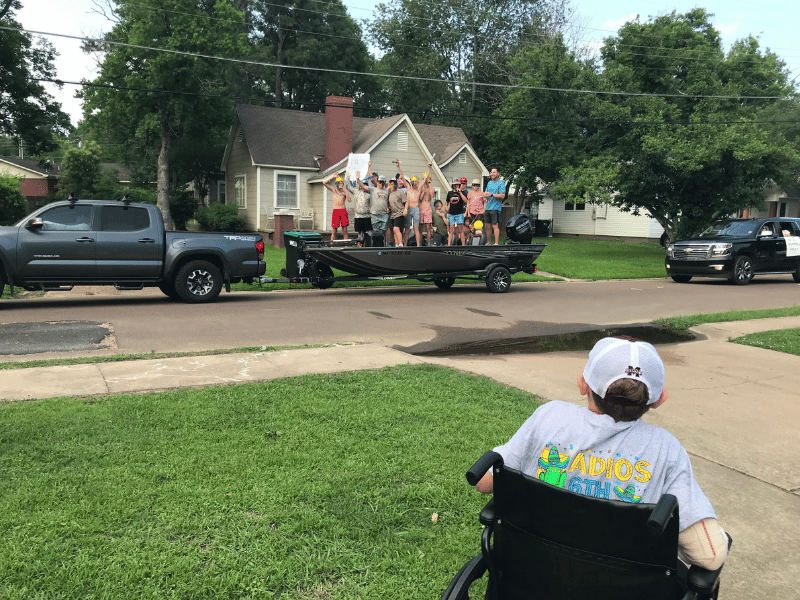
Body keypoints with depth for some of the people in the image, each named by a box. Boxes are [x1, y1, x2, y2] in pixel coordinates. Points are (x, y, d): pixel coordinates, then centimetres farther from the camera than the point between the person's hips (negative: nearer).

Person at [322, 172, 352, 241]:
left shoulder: (345, 191, 9)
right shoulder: (333, 190, 7)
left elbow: (350, 200, -4)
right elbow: (324, 182, -5)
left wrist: (346, 193, -18)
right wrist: (333, 176, -12)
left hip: (344, 211, 2)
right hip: (335, 211, -2)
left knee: (344, 230, 2)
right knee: (334, 230, -4)